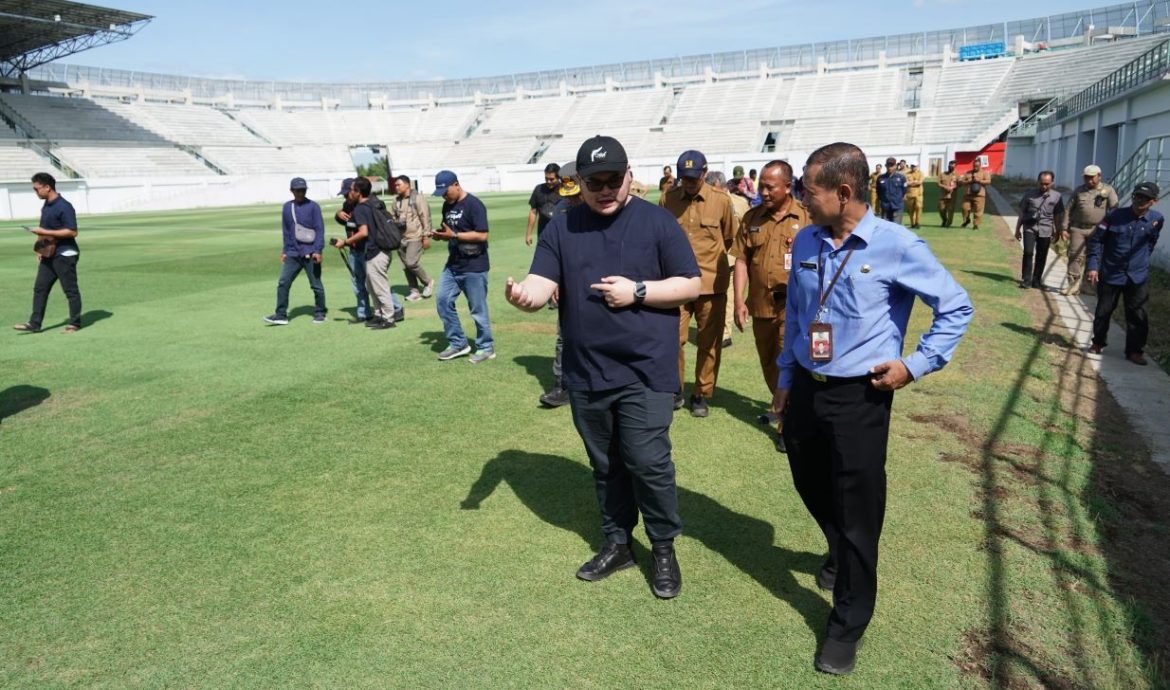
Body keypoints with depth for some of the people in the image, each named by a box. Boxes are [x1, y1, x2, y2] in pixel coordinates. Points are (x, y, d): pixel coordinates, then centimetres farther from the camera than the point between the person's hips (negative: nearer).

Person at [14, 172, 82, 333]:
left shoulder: (64, 207, -16)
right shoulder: (46, 205, 12)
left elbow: (72, 231, -21)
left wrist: (45, 232, -21)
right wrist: (40, 250, 16)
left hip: (65, 255, -9)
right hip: (48, 255, 9)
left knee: (70, 290, 1)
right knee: (39, 288, 8)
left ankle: (74, 323, 11)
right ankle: (34, 323, 12)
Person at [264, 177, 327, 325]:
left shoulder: (313, 206, -3)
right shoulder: (287, 207, 11)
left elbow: (320, 230, -8)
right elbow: (286, 231, 18)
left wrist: (318, 250, -16)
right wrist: (284, 251, 16)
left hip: (310, 254, -4)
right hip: (292, 254, 4)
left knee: (316, 285, 2)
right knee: (283, 283, -2)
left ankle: (320, 313, 17)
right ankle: (281, 315, 2)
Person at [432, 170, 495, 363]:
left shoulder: (474, 205, -15)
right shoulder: (447, 205, 10)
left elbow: (482, 235, -21)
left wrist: (454, 235, -23)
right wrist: (441, 235, -3)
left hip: (474, 267, -8)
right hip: (453, 265, 8)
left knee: (478, 309, 1)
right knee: (443, 301, 6)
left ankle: (486, 348, 16)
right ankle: (458, 344, 19)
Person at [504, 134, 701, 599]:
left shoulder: (657, 222, -4)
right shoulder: (562, 227, 4)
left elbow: (690, 286, -3)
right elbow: (545, 282, -5)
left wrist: (638, 291, -17)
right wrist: (527, 294, -29)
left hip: (645, 371, -3)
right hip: (585, 373, 4)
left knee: (648, 463, -5)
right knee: (605, 465, 17)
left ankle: (664, 549, 19)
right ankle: (617, 543, 35)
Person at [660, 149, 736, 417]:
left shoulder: (721, 201, -2)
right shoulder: (667, 200, -1)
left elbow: (729, 239, 11)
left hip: (711, 283, 0)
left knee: (709, 344, 8)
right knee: (674, 338, 1)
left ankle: (701, 394, 23)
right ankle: (675, 389, 21)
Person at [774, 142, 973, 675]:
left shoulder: (897, 246, -15)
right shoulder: (805, 242, 1)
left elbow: (956, 308, -5)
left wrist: (916, 364, -10)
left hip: (859, 397, -5)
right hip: (805, 388, 5)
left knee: (857, 511, 5)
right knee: (811, 487, 21)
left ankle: (848, 624, 24)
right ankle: (839, 553, 54)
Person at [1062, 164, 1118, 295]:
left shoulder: (1108, 190, 1)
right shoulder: (1078, 191, 7)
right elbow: (1069, 210, 9)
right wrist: (1065, 228, 3)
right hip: (1078, 229, 2)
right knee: (1075, 256, -3)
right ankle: (1073, 284, 2)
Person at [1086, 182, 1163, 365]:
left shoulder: (1157, 219, -4)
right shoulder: (1115, 216, -11)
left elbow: (1151, 242, 14)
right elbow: (1096, 240, -6)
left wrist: (1141, 262, 14)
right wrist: (1093, 266, -11)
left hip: (1137, 277, 1)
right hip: (1110, 274, -1)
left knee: (1137, 316, 3)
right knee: (1103, 311, 12)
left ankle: (1135, 351, 14)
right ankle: (1098, 343, 30)